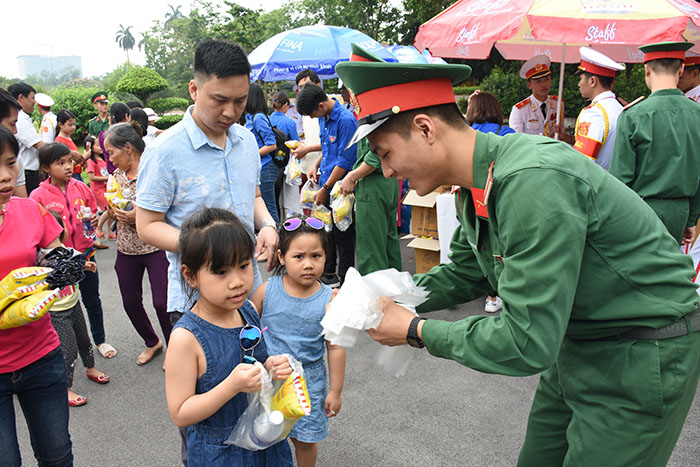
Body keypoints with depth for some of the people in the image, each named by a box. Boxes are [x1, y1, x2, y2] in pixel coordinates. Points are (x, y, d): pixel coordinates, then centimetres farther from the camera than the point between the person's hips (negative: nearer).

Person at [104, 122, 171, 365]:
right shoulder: (117, 174, 8)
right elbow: (113, 209, 19)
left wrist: (140, 217, -22)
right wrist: (112, 210, -3)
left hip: (155, 248, -7)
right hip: (126, 250, 7)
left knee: (162, 302, -4)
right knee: (130, 302, 13)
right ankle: (152, 342, 37)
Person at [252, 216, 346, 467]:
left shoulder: (329, 300, -15)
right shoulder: (267, 290, -12)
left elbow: (335, 348, -7)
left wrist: (335, 391, -1)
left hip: (308, 380, -1)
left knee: (304, 440, 16)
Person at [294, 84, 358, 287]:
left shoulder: (346, 120, -19)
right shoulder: (323, 118, 9)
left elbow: (345, 161, -20)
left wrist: (325, 189, -16)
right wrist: (316, 165, 8)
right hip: (326, 183, 9)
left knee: (342, 234, 2)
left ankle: (345, 279, 17)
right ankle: (328, 272, 33)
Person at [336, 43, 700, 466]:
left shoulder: (534, 183, -33)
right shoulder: (477, 184, -2)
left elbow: (527, 343, -32)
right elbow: (466, 273, 13)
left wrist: (417, 331, -20)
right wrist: (389, 297, -1)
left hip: (640, 359, -8)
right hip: (574, 344, 9)